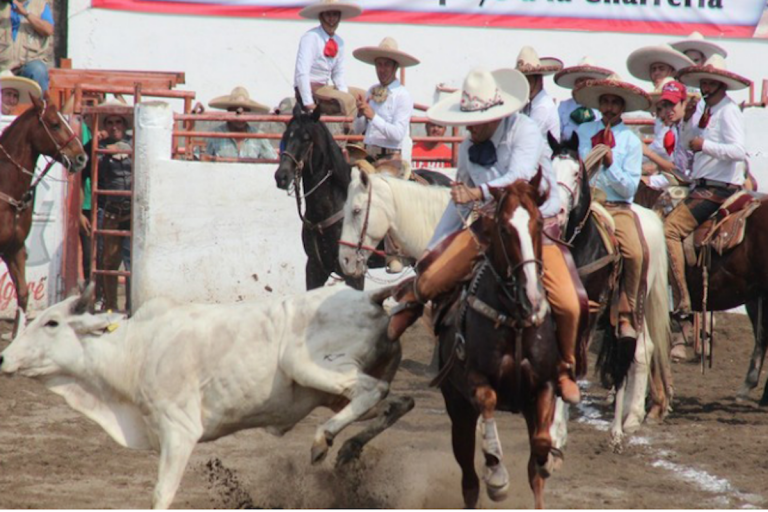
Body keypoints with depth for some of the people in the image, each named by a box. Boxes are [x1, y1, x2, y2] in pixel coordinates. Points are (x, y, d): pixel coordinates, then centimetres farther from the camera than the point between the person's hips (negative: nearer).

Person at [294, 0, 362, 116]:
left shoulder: (339, 42, 9)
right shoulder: (310, 38, -15)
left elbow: (338, 74, 16)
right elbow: (301, 73, -21)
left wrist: (344, 93, -3)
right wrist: (309, 103, -25)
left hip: (325, 88, 9)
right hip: (310, 90, -9)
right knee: (348, 101, -27)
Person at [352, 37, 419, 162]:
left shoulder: (403, 96, -7)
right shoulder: (372, 91, 10)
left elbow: (398, 134, -16)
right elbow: (358, 129, 14)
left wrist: (373, 117, -21)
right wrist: (360, 114, -6)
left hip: (391, 157, -5)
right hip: (369, 154, 5)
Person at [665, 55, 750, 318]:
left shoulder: (728, 111, -11)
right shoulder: (709, 111, 17)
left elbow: (739, 150, -23)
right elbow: (690, 142, 27)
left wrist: (705, 145, -22)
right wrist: (687, 119, 11)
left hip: (718, 189, -11)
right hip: (703, 187, 11)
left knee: (670, 230, -23)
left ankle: (681, 303, -26)